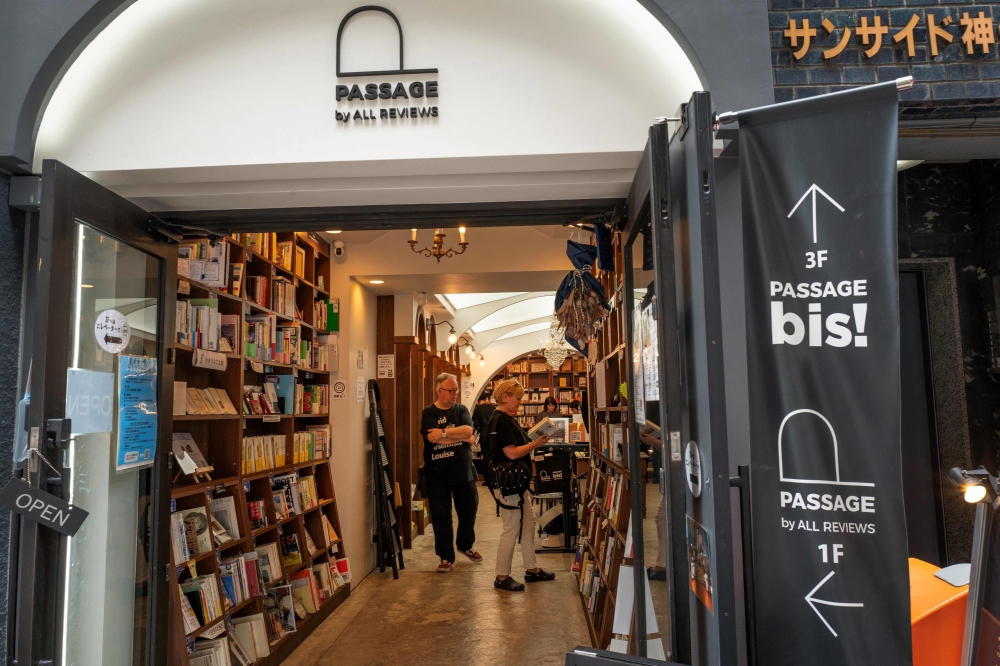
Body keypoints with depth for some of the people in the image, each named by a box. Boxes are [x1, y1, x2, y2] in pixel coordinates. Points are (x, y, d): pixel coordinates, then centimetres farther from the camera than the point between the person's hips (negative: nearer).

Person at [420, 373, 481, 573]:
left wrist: (444, 433, -21)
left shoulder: (461, 409, 4)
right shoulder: (429, 413, -5)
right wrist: (461, 436, -14)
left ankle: (465, 545, 38)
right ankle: (446, 556, 18)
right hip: (437, 474, -3)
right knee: (440, 517, 4)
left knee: (468, 511, 14)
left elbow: (467, 430, -15)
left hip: (463, 471, 3)